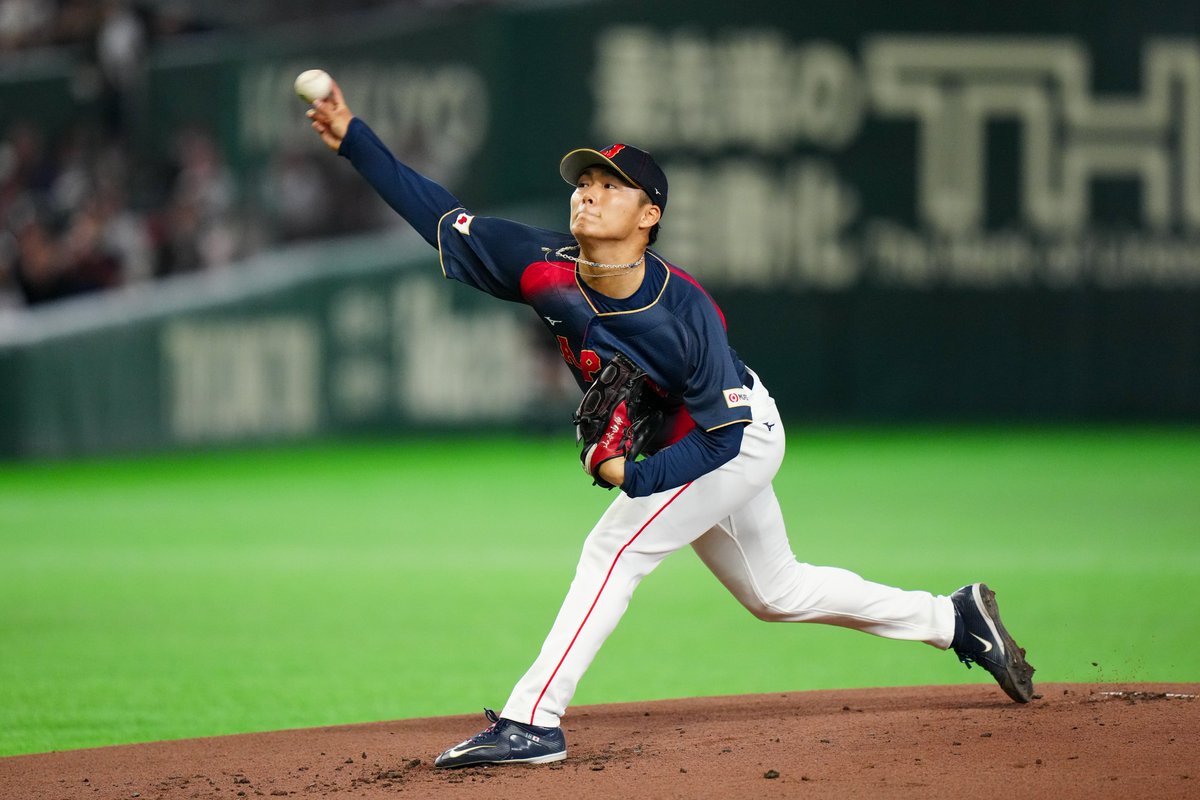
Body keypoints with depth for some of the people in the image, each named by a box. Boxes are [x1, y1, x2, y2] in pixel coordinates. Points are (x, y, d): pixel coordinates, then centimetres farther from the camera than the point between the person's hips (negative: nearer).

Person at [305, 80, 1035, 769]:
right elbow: (443, 216, -18)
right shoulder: (547, 269, -21)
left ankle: (532, 722, -19)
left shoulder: (683, 314, -35)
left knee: (615, 547, -21)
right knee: (777, 593, 19)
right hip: (674, 448, 7)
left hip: (740, 438, -7)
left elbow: (724, 435, -28)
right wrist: (355, 140, -27)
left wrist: (635, 476, -36)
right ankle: (955, 620, 34)